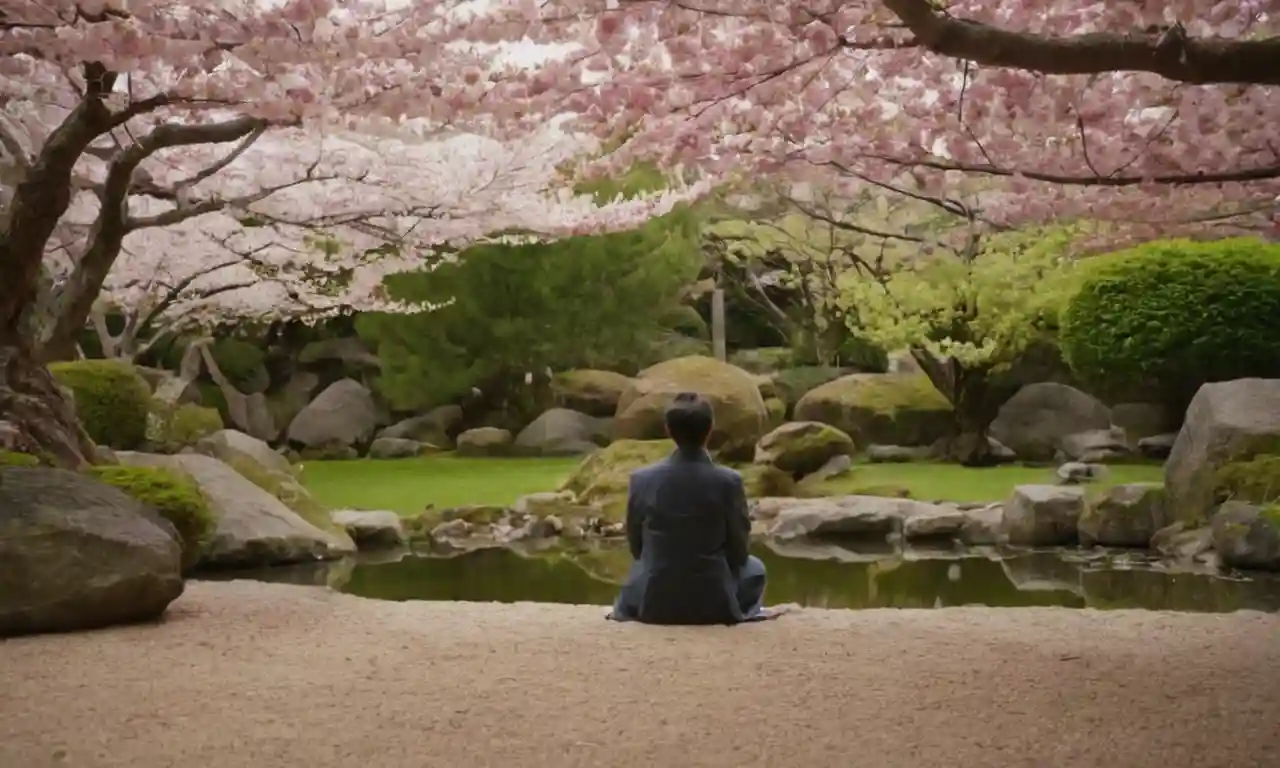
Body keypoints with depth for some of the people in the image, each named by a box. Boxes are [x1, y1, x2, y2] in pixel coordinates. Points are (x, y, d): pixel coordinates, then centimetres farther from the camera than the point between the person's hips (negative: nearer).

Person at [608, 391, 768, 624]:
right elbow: (739, 549, -2)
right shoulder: (728, 481, -14)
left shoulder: (641, 479, -9)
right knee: (753, 567, 30)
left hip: (653, 603, 1)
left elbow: (636, 547, 3)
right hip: (714, 602, -1)